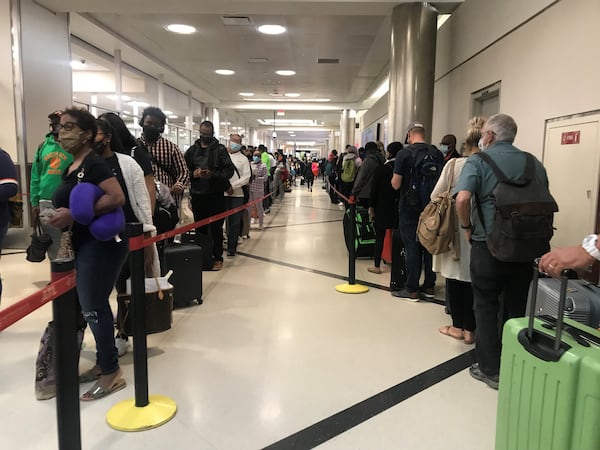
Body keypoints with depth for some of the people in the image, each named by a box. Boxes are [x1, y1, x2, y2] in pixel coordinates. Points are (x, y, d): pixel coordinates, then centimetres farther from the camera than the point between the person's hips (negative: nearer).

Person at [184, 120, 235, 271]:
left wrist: (213, 174, -18)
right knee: (200, 227, 10)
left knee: (216, 228, 2)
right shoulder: (192, 150, 11)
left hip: (215, 194, -3)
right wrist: (193, 173, -9)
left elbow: (229, 170, -5)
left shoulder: (220, 149, 1)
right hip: (197, 194, 3)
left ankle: (217, 258, 12)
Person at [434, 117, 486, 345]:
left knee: (455, 276, 12)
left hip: (455, 229, -1)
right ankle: (469, 329, 18)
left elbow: (435, 196, -6)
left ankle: (457, 326, 22)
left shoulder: (454, 165, -9)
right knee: (474, 278, 11)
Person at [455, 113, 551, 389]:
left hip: (489, 245, -4)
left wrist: (467, 227, -6)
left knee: (486, 307, 8)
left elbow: (462, 199, -22)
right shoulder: (534, 163, 10)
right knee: (516, 308, 16)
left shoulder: (479, 160, -5)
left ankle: (490, 370, 15)